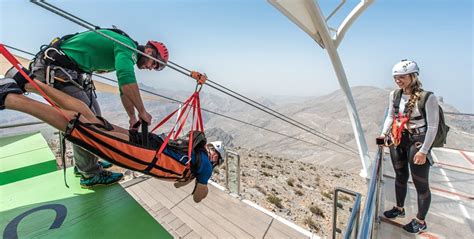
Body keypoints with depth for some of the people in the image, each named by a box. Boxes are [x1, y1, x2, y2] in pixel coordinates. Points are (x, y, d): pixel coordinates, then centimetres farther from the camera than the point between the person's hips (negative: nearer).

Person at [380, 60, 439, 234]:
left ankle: (420, 221, 29)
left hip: (417, 142, -6)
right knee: (400, 177, 21)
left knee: (420, 183, 8)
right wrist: (384, 133, 1)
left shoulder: (427, 97, -17)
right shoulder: (394, 95, 1)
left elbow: (432, 126, -15)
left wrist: (423, 151, -15)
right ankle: (399, 209, 42)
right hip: (397, 141, 6)